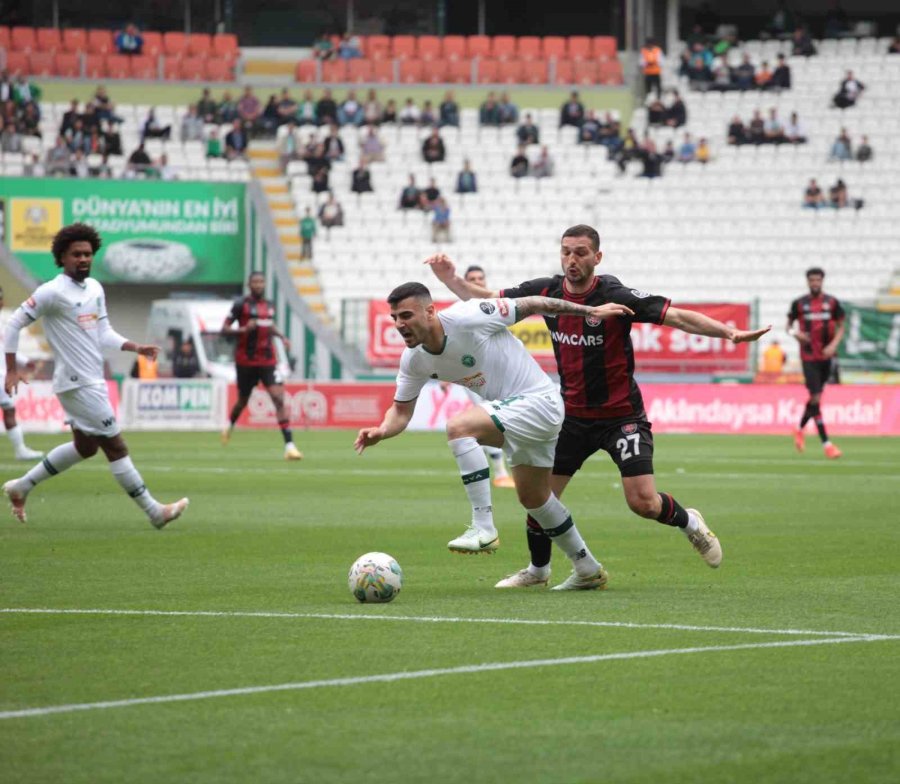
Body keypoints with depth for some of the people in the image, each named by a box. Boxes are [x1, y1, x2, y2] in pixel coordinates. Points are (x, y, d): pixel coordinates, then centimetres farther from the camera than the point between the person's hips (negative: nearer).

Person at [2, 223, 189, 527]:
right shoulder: (52, 292, -13)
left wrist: (136, 347, 0)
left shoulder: (95, 288, 11)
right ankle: (154, 512, 1)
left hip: (94, 381, 9)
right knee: (115, 446, -5)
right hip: (77, 384, -9)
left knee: (84, 447, 19)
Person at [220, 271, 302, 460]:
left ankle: (289, 445, -19)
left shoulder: (269, 305, 10)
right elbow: (224, 329, -7)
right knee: (243, 401, 13)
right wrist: (243, 329, -23)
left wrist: (282, 337, 12)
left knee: (278, 398, -13)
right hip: (246, 361, -3)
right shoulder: (241, 304, -7)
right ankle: (231, 425, 49)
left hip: (268, 361, 3)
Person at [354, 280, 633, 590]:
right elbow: (401, 411, 7)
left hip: (538, 400, -9)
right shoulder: (414, 360, -2)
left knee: (459, 426, -28)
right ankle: (588, 570, 38)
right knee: (533, 497, 20)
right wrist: (381, 431, -16)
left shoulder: (467, 318, -24)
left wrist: (590, 311, -10)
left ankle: (483, 529, -27)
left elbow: (531, 305, -15)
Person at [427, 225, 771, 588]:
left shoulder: (615, 296, -20)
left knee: (643, 502, -13)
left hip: (621, 414, -4)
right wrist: (451, 280, -9)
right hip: (573, 415, 4)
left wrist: (730, 332, -37)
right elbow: (485, 301, 7)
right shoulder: (546, 291, -5)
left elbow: (678, 317, -24)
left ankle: (689, 522, 21)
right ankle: (538, 569, 26)